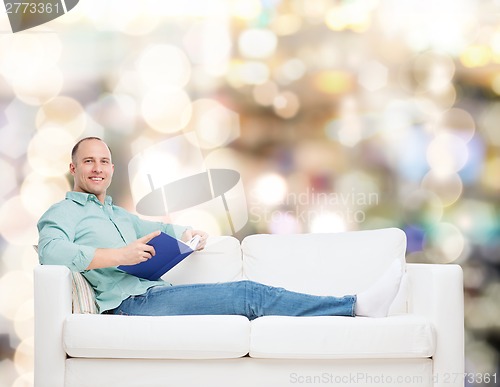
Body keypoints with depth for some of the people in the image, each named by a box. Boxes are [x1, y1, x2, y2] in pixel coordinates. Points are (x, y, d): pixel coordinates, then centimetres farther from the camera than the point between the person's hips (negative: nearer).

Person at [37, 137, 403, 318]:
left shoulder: (118, 214, 31)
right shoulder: (63, 213, 4)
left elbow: (156, 228, 44)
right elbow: (51, 252, -17)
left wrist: (187, 233, 19)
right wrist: (121, 255, -19)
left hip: (155, 293, 8)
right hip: (131, 304, -8)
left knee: (248, 295, -13)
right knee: (249, 294, -19)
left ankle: (358, 305, -25)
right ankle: (358, 306, -22)